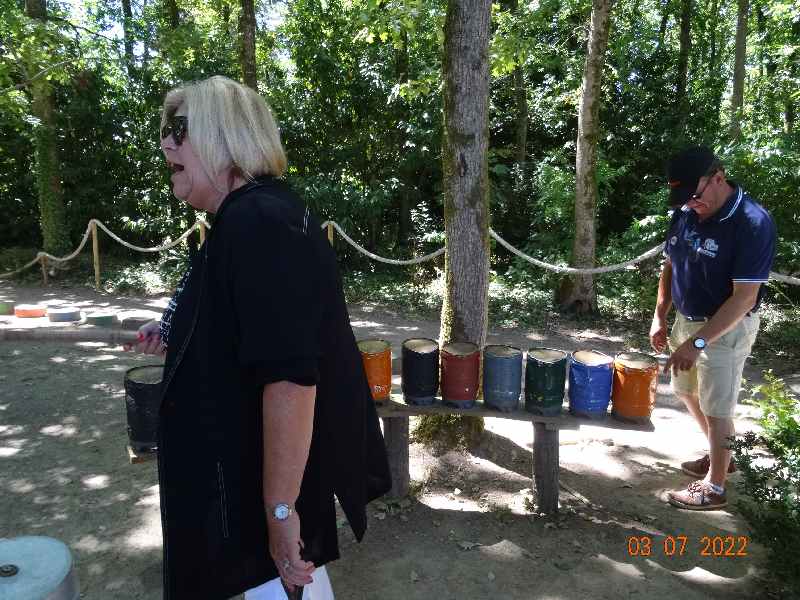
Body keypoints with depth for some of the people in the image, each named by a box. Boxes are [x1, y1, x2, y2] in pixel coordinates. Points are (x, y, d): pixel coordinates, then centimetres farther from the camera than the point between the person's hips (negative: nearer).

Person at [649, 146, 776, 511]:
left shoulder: (752, 223, -23)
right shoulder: (685, 214, -3)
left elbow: (744, 297, -26)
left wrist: (697, 342, -30)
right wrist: (660, 317, 2)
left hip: (725, 330, -7)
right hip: (687, 320, 7)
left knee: (717, 408, 4)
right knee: (688, 393, 21)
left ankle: (714, 487, 23)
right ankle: (720, 456, 43)